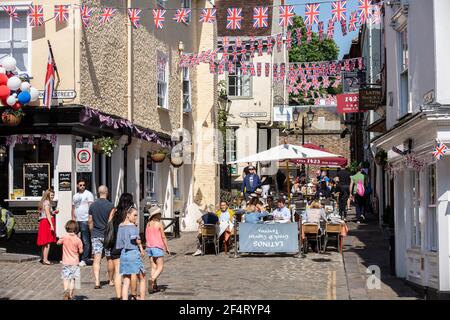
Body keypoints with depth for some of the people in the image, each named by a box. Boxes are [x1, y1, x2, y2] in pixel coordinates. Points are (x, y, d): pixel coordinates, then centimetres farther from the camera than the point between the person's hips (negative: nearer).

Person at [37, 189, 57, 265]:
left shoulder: (45, 202, 20)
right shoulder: (47, 202, -9)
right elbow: (47, 214, -17)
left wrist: (53, 212, 17)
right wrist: (51, 225, -22)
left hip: (43, 223, 10)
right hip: (47, 222, -10)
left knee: (44, 243, 13)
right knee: (47, 242, -9)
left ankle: (43, 259, 17)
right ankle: (45, 260, -11)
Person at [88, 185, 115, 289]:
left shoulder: (93, 205, 2)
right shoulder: (110, 206, -8)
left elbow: (90, 221, 7)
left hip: (96, 235, 2)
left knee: (96, 259, -3)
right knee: (110, 258, 11)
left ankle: (97, 281, -15)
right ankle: (111, 280, 22)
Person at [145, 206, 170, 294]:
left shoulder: (148, 224, 9)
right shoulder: (159, 224, -8)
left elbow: (146, 237, 12)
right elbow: (163, 237, -7)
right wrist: (167, 248, 0)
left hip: (149, 247, 6)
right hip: (157, 247, -6)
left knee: (154, 267, 10)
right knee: (160, 267, -3)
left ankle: (154, 286, 7)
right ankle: (152, 279, -25)